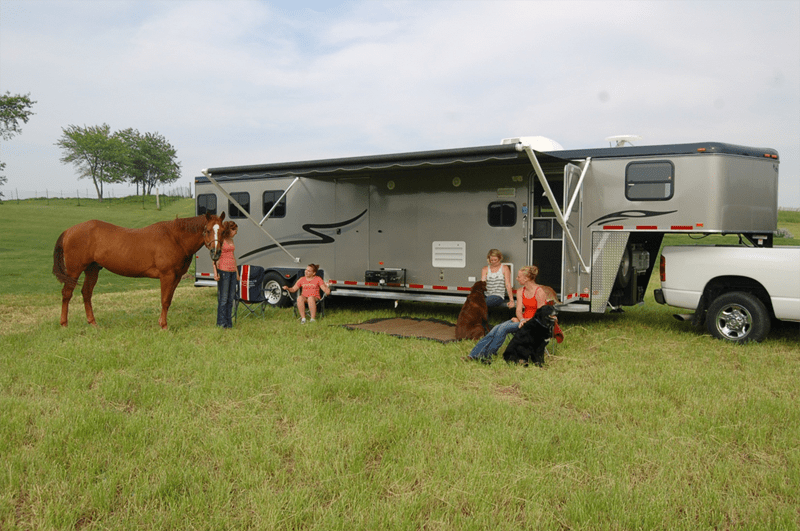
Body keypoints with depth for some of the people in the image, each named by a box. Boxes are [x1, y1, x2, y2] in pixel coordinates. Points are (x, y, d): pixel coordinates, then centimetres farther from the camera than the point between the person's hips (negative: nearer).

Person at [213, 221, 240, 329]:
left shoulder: (231, 240, 15)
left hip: (232, 271, 8)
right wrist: (215, 272, -18)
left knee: (231, 297, 9)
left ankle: (229, 322, 16)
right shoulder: (220, 240, -8)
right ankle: (221, 322, 5)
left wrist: (237, 272, 22)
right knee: (223, 298, -4)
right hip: (223, 271, -8)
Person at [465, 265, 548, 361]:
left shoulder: (539, 292, -13)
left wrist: (524, 321, -20)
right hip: (523, 319, 7)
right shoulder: (520, 292, 10)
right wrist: (521, 320, -19)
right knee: (496, 328, -18)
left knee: (504, 327, -27)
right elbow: (519, 310, 1)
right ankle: (473, 355, -25)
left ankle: (486, 355, -22)